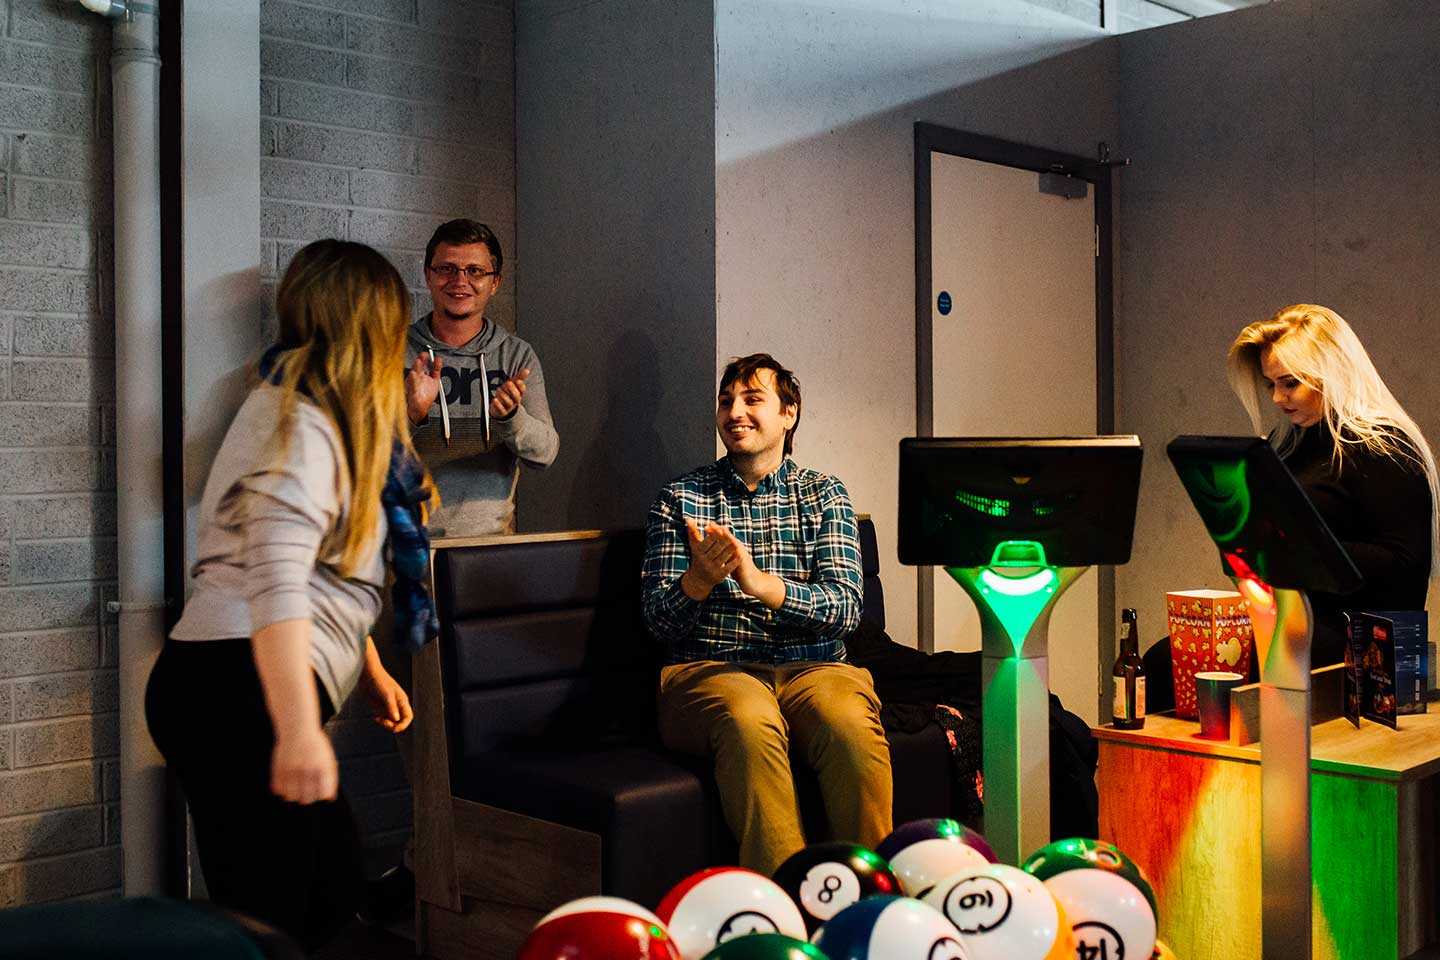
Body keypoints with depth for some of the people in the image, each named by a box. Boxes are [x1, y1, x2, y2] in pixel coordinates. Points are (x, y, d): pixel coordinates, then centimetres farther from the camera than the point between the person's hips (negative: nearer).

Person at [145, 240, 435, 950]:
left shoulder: (325, 418, 22)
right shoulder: (299, 422, -10)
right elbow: (276, 582, -22)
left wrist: (368, 672, 28)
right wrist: (299, 731, -27)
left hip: (236, 697, 10)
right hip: (238, 690, -10)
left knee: (333, 895, 9)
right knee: (266, 921, -8)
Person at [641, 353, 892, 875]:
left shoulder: (824, 494, 13)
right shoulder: (680, 498, 12)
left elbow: (845, 608, -2)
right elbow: (660, 622, 4)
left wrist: (759, 582, -21)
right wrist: (700, 580, -19)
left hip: (812, 667, 1)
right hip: (709, 669, -1)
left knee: (849, 722, -33)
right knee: (749, 719, -36)